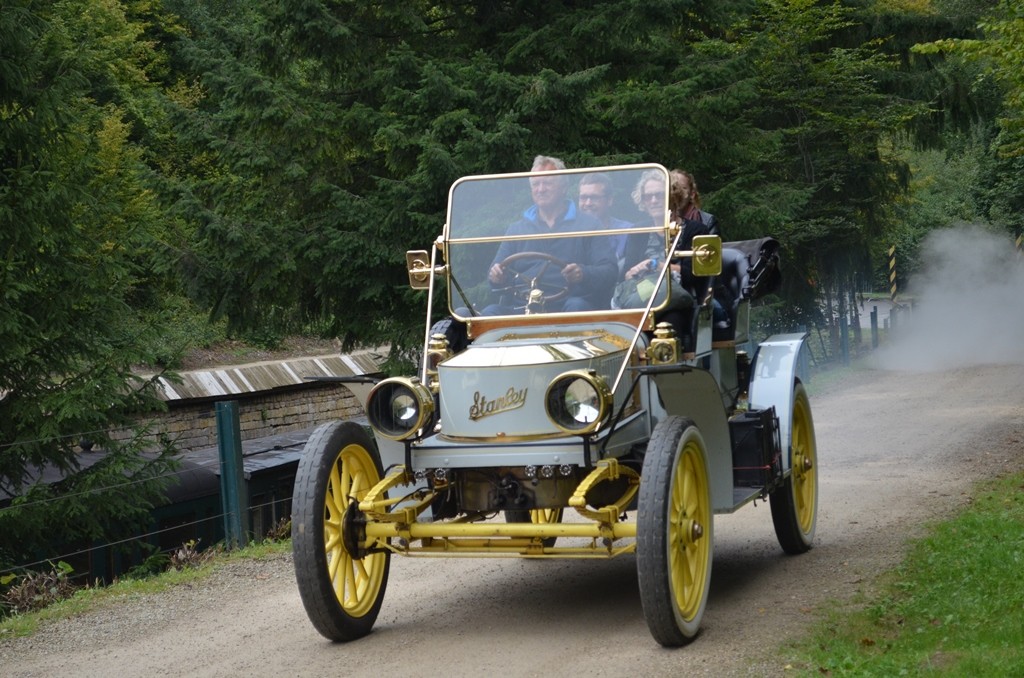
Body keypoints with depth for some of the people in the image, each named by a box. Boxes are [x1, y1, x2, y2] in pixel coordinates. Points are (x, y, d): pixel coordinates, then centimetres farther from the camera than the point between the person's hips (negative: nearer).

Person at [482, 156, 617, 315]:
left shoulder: (586, 225, 12)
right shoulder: (517, 229, 23)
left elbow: (610, 271, 3)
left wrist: (583, 274, -20)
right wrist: (495, 276, -3)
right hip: (520, 307, 2)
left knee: (576, 306, -37)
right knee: (489, 312, -29)